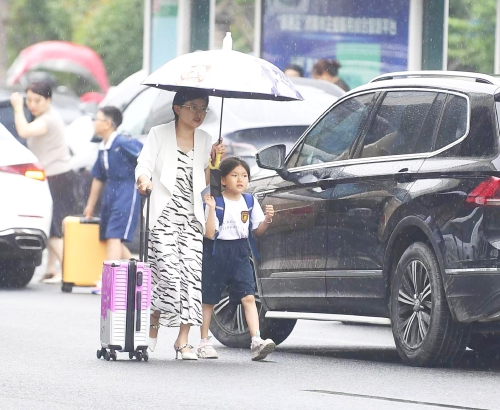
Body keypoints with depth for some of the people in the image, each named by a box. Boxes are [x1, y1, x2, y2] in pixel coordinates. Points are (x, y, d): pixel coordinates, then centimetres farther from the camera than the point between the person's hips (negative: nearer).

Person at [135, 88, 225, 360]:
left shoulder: (204, 141, 17)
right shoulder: (159, 135, 6)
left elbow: (205, 183, 18)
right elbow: (144, 165, -3)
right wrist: (144, 180, -24)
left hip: (192, 217, 4)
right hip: (164, 214, -4)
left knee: (192, 274, -8)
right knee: (168, 271, -16)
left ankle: (183, 341, -4)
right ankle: (153, 327, 4)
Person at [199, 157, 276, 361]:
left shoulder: (250, 201, 5)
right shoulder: (216, 202, -9)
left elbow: (257, 230, 10)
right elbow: (210, 233, -14)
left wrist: (267, 219, -9)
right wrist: (211, 209, -24)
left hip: (240, 254, 3)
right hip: (217, 252, -3)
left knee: (248, 297, -11)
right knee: (208, 299, 7)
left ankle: (256, 341, -20)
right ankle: (204, 343, 19)